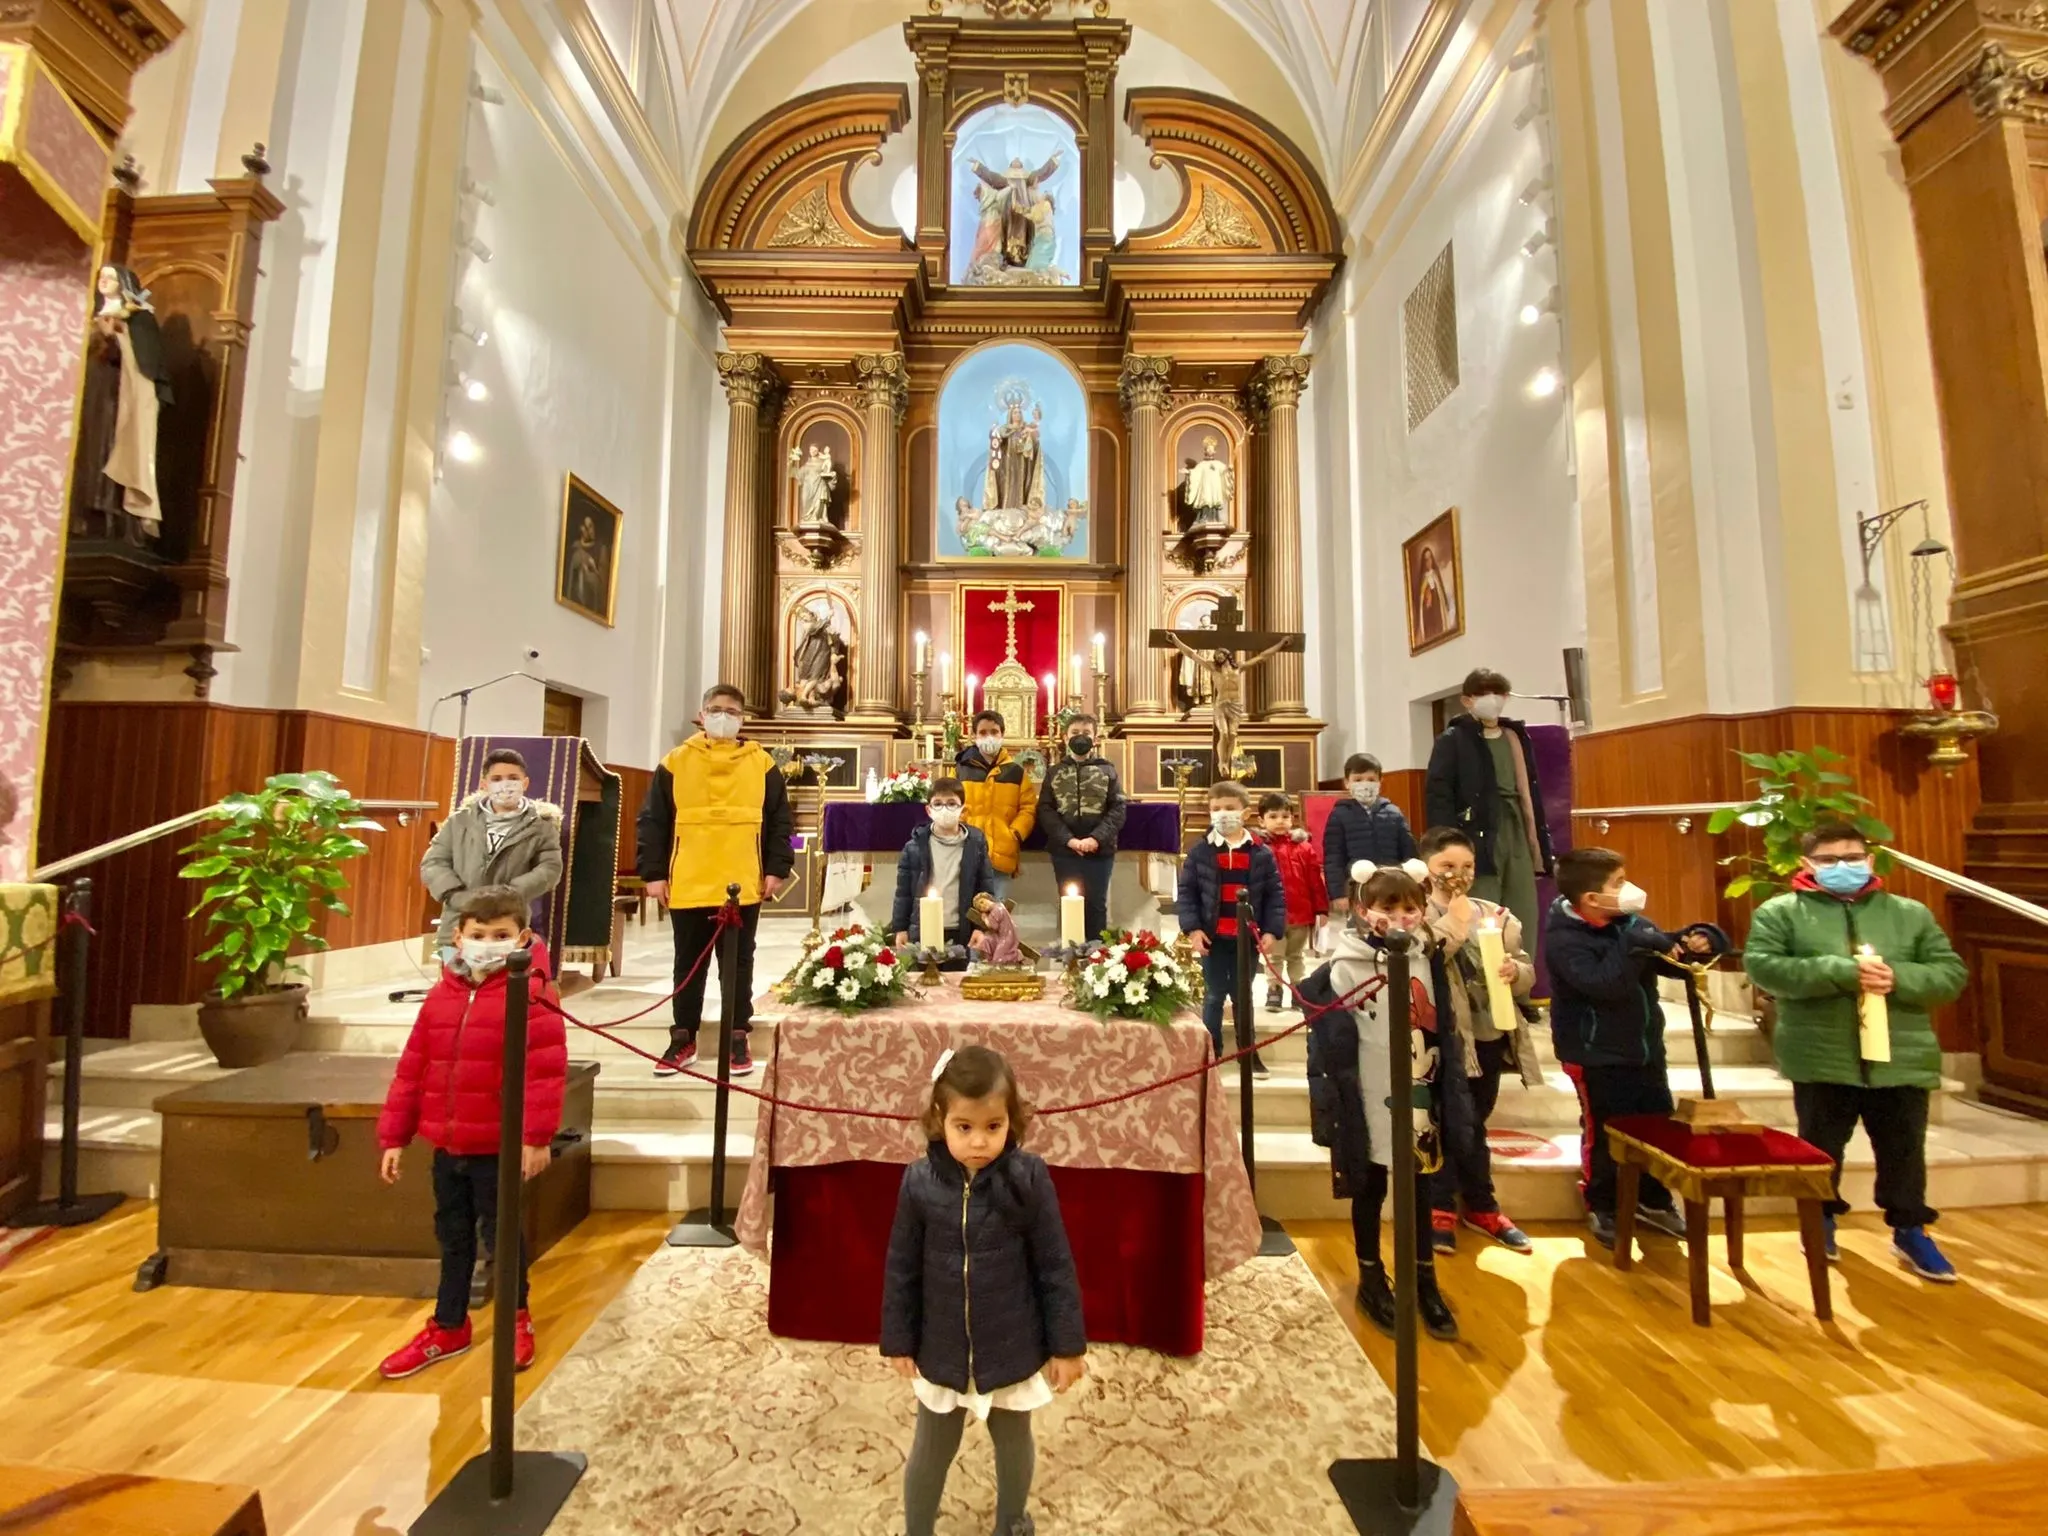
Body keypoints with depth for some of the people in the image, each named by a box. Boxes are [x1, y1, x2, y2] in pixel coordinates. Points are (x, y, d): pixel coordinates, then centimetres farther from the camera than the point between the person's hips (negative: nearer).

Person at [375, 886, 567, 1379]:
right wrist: (394, 1135, 9)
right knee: (452, 1237, 21)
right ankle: (448, 1327, 40)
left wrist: (536, 1136, -23)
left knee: (501, 1233, 11)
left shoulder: (532, 996, -17)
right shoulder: (441, 995, 3)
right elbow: (412, 1068, 9)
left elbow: (546, 1071, -21)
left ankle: (516, 1319, 33)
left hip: (498, 1146, -5)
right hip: (446, 1145, 6)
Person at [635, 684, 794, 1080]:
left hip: (744, 886, 0)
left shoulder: (761, 763, 4)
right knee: (689, 965, 13)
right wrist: (653, 873, -1)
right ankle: (683, 1039, 27)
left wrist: (777, 869, -2)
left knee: (738, 965, 9)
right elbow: (653, 821, 4)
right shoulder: (676, 762, 4)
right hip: (687, 885, 1)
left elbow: (780, 820, 4)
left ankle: (738, 1039, 21)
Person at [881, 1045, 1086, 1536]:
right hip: (941, 1349, 0)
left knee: (1014, 1443, 27)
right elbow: (901, 1268, -6)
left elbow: (1056, 1267, -13)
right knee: (931, 1450, 24)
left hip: (1013, 1348, 0)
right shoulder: (919, 1182, -20)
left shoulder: (1029, 1179, -23)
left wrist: (1068, 1345, -7)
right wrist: (898, 1340, 1)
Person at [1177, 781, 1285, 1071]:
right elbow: (1186, 892, -4)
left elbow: (1275, 894, 0)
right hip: (1213, 937, -1)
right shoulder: (1199, 852, -5)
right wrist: (1192, 928, -13)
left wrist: (1273, 931, -9)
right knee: (1213, 996, 11)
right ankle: (1210, 1052, 23)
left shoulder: (1261, 853, -3)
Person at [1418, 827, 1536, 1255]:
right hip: (1448, 1039, -6)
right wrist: (1453, 925, -21)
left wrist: (1516, 971, -12)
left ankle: (1443, 1207, 31)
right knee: (1459, 1128, -5)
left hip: (1490, 1036, 6)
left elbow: (1528, 973, 11)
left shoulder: (1496, 915, 9)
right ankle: (1482, 1206, 20)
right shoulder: (1417, 917, -9)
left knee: (1471, 1126, 16)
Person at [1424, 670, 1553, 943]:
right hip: (1479, 843, -6)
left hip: (1517, 840, 6)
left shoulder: (1515, 737, 16)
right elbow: (1438, 796, -9)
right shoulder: (1453, 740, -1)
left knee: (1524, 927, 8)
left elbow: (1529, 792, 18)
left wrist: (1539, 847, 13)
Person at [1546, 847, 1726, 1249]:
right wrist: (1635, 944, -31)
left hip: (1644, 1047, 7)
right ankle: (1602, 1209, 26)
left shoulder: (1630, 921, -1)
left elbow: (1672, 960, 10)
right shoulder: (1563, 940, -22)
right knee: (1604, 1134, 6)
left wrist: (1698, 942, -9)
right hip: (1596, 1056, -7)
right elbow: (1604, 984, -34)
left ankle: (1652, 1200, 40)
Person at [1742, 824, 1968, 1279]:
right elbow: (1761, 967, -16)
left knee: (1904, 1152, 15)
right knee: (1820, 1150, 14)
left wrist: (1898, 977, -16)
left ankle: (1910, 1231, 34)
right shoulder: (1779, 912, -5)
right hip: (1821, 1062, -2)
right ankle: (1820, 1222, 33)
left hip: (1901, 1061, 2)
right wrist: (1841, 971, -23)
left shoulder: (1911, 914, 5)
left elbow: (1952, 973, 3)